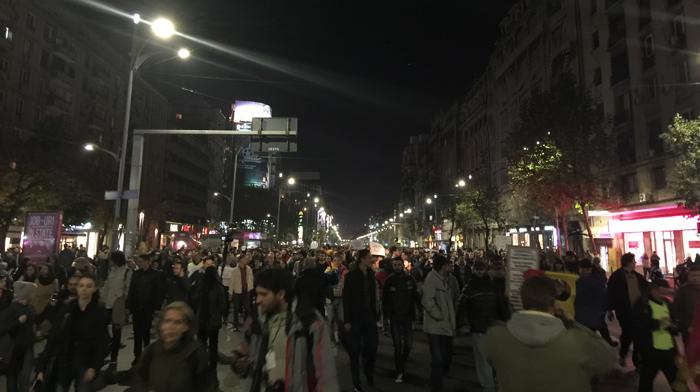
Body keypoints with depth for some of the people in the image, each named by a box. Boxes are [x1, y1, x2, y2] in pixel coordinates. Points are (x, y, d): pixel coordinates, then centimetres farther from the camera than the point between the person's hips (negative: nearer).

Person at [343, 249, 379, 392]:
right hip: (355, 319, -4)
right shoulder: (351, 276, -12)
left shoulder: (371, 275, 4)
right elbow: (346, 299, -12)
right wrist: (347, 321, -15)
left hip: (369, 317, 5)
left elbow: (373, 297, 9)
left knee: (372, 347, 4)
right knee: (355, 351, 6)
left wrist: (375, 315, 5)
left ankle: (369, 374, 31)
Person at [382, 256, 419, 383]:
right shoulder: (389, 281, -3)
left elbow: (416, 297, 2)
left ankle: (402, 364, 33)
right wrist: (387, 315, -7)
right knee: (398, 345, 1)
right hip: (394, 317, -1)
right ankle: (399, 372, 13)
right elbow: (385, 300, -1)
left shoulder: (409, 279, 0)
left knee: (408, 344, 6)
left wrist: (414, 315, -3)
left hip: (407, 316, 1)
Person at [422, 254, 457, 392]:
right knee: (438, 359, -5)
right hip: (435, 326, -8)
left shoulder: (446, 279, 11)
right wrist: (440, 317, -17)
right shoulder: (431, 278, -14)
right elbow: (428, 301, -22)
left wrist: (452, 322, 15)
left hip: (446, 326, 8)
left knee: (447, 357, 19)